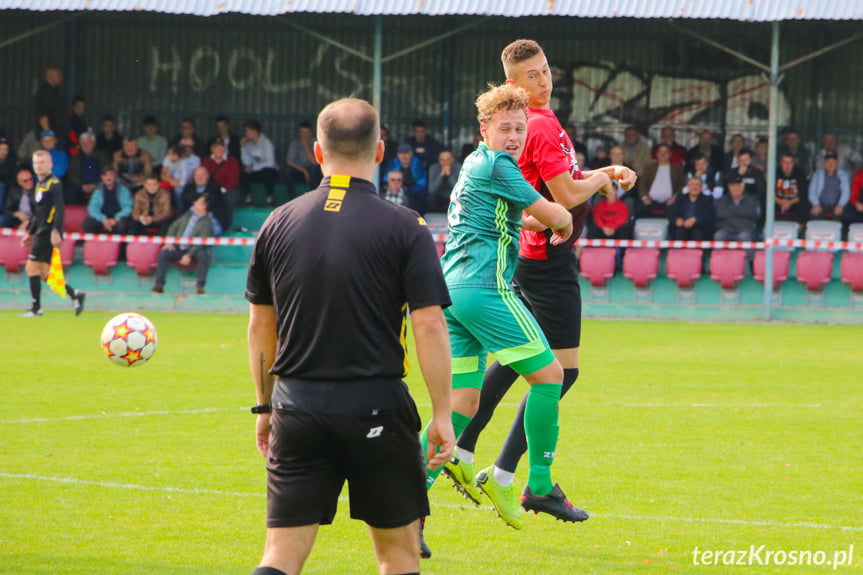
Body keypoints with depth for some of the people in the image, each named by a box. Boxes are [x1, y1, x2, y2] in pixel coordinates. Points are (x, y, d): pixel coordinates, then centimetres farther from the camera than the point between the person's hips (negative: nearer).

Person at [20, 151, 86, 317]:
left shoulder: (54, 184, -9)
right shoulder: (39, 185, 19)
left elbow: (59, 209, -18)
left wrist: (56, 232, -26)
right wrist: (30, 233, 25)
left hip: (48, 233, -9)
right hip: (41, 233, 9)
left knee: (32, 267, -10)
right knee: (43, 273, 6)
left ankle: (36, 308, -6)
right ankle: (74, 294, 12)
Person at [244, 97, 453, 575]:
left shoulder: (279, 223, 5)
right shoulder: (404, 227, -5)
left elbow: (260, 325, 11)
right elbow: (429, 324, -10)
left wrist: (265, 407, 20)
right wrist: (441, 414, -4)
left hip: (297, 409, 3)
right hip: (375, 407, -3)